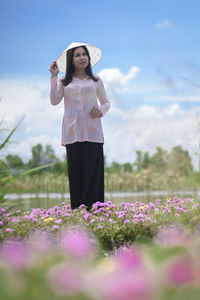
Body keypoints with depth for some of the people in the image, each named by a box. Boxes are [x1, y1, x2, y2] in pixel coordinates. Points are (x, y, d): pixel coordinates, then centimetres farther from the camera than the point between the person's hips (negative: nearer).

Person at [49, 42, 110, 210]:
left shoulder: (95, 81, 13)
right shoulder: (64, 82, 10)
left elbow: (106, 103, 19)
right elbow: (55, 100, -3)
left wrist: (100, 110, -4)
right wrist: (54, 77, -4)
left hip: (92, 131, 0)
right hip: (72, 132, 0)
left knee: (93, 170, -7)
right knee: (75, 171, -2)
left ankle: (93, 206, -4)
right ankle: (77, 209, 2)